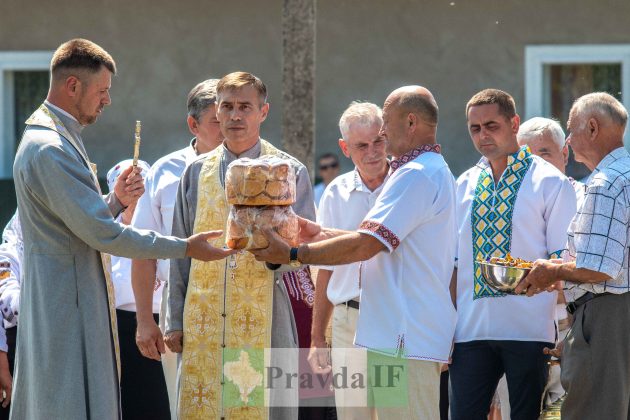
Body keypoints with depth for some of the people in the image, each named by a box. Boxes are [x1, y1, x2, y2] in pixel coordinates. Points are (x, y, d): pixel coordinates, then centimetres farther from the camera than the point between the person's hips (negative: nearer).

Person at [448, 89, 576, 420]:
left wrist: (565, 332, -10)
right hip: (470, 329, 4)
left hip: (529, 330, -4)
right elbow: (455, 262, 16)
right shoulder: (464, 186, 14)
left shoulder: (550, 183, 0)